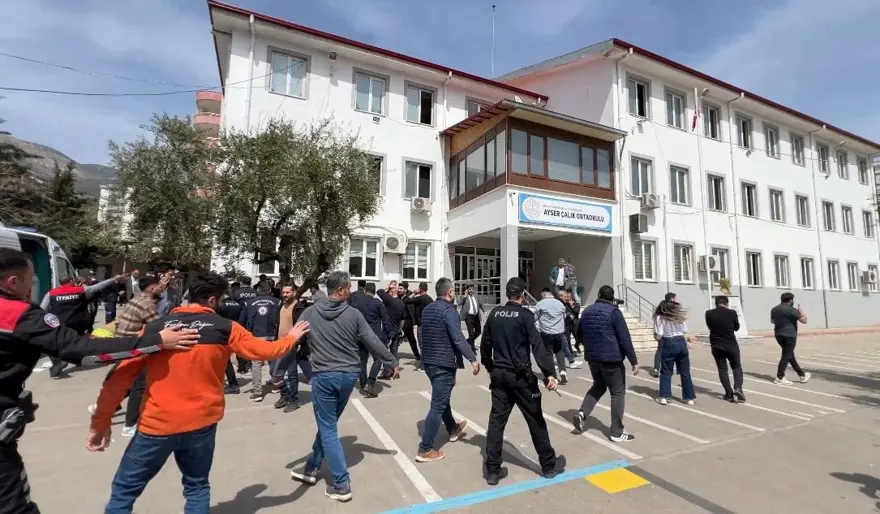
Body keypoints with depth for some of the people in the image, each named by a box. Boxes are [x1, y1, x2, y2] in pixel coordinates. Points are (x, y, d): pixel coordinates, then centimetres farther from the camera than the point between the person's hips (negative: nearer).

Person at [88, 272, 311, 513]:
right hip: (202, 423, 1)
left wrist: (101, 421, 8)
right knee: (197, 487, 21)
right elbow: (265, 350, 4)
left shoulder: (155, 328, -4)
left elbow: (120, 377, -2)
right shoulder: (225, 328, -5)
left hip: (157, 424, 0)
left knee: (123, 491, 19)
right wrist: (292, 337, 20)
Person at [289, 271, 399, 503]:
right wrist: (392, 362, 6)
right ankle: (312, 469, 36)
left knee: (327, 429, 8)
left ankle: (341, 484, 10)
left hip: (323, 376, -2)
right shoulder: (354, 314, -8)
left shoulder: (310, 313, -6)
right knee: (327, 424, 21)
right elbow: (374, 343, -5)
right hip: (349, 375, 2)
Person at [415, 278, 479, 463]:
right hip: (444, 363, -9)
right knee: (438, 405, -1)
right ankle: (425, 450, 4)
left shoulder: (427, 309, 9)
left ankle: (453, 429, 45)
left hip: (428, 361, 9)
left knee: (441, 398, 24)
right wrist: (473, 358, -24)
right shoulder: (449, 310, -17)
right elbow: (458, 339, -26)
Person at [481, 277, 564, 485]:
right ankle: (549, 465, 29)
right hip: (520, 376, -4)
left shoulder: (494, 314, 3)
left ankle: (492, 470, 15)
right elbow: (537, 345, -21)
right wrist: (549, 373, -21)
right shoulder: (525, 315, -12)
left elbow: (485, 344, 9)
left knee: (496, 421, 9)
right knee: (536, 420, 12)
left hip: (499, 375, 5)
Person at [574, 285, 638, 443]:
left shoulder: (586, 311, 9)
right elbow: (625, 338, -14)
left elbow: (581, 335, 18)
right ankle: (617, 432, 11)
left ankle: (582, 413, 6)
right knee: (618, 392, 7)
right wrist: (634, 360, -9)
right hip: (612, 358, -6)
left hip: (592, 357, 6)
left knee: (598, 386, 23)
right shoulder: (614, 311, -10)